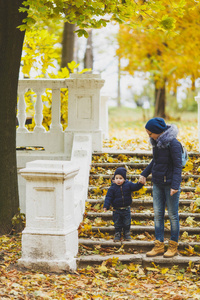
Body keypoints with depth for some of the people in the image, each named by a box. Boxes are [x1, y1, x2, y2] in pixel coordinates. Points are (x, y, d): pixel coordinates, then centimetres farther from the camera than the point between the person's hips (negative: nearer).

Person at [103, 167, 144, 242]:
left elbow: (135, 187, -8)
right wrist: (106, 206, -21)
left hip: (126, 209, 1)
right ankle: (117, 235, 21)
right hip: (117, 210, -1)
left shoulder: (128, 185, -5)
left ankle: (127, 234, 25)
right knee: (117, 224, 8)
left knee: (127, 223, 9)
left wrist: (140, 184, -30)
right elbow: (108, 197, -10)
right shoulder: (112, 188, -10)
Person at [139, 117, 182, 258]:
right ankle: (159, 246, 12)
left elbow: (178, 166, -18)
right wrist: (145, 173, 18)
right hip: (158, 184, 8)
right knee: (158, 214, 7)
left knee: (173, 215, 3)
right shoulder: (157, 142, 7)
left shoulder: (173, 143, -17)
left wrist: (175, 185, -24)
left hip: (170, 184, -8)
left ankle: (173, 246, 12)